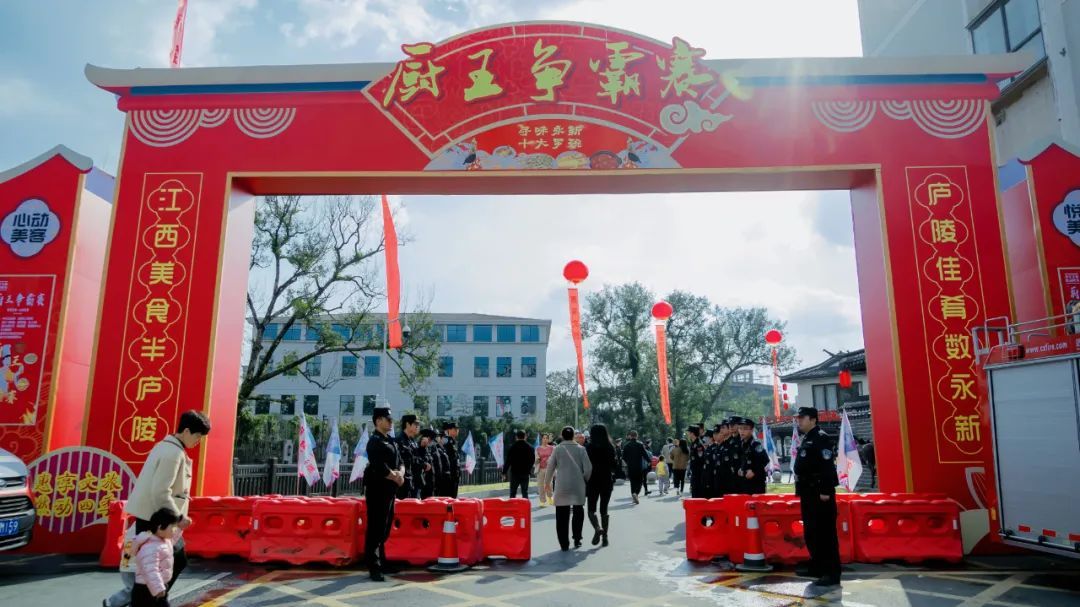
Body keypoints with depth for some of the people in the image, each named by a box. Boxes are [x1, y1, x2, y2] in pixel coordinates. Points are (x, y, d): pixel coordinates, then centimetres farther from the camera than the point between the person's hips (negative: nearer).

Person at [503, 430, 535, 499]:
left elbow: (508, 460, -9)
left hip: (515, 472, -2)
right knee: (525, 493, 8)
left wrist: (504, 472, -4)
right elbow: (533, 460, 8)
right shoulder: (530, 447, 2)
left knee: (512, 493, 7)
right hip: (525, 473, 2)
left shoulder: (513, 447, -8)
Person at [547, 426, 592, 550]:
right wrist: (585, 480, 12)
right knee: (578, 513, 17)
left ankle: (564, 544, 5)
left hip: (561, 486, 0)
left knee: (562, 516, 6)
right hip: (578, 486, 0)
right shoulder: (580, 449, -1)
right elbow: (588, 468, -6)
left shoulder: (557, 449, 0)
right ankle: (577, 540, 16)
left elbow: (551, 468, 3)